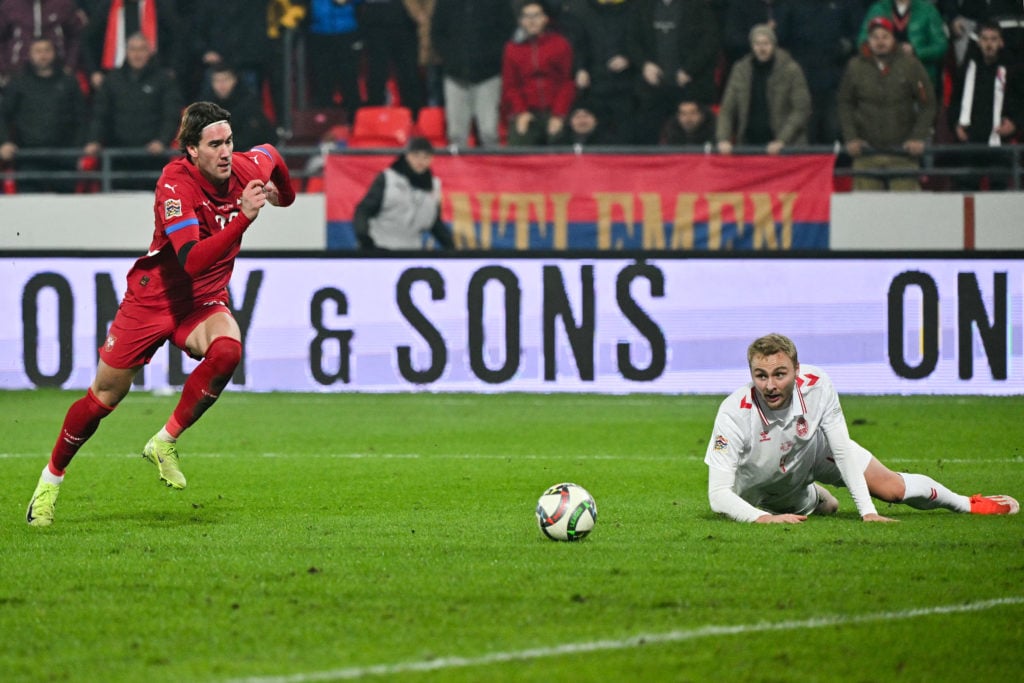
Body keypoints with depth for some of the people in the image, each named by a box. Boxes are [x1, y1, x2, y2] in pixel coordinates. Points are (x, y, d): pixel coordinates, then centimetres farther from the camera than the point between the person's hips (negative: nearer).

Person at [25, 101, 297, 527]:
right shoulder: (175, 185, -28)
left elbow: (271, 155, 15)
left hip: (204, 302, 4)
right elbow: (192, 261, -40)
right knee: (104, 398, 4)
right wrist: (242, 218, -47)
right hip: (153, 297, -4)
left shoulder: (246, 168, -12)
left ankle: (164, 443, -13)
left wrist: (283, 194, 18)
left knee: (226, 350, -31)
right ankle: (51, 478, 29)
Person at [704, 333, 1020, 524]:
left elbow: (843, 451, -22)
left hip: (815, 449, 2)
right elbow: (718, 494, -42)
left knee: (892, 487, 3)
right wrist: (763, 517, -58)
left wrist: (867, 511, -28)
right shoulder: (735, 414, -42)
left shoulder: (817, 385, -33)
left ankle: (968, 504, 30)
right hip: (762, 490, -2)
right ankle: (814, 499, 46)